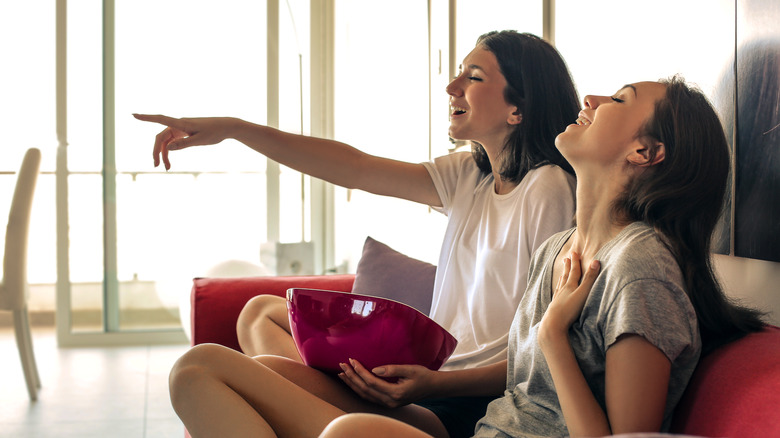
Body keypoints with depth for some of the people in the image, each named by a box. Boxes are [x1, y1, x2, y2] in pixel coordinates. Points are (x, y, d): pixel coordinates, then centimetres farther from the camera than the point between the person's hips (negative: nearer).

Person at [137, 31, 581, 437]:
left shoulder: (549, 190, -15)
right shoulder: (470, 175, 9)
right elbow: (356, 169, 6)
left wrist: (435, 384, -27)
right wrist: (233, 128, 1)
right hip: (430, 377, 9)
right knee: (263, 312, 28)